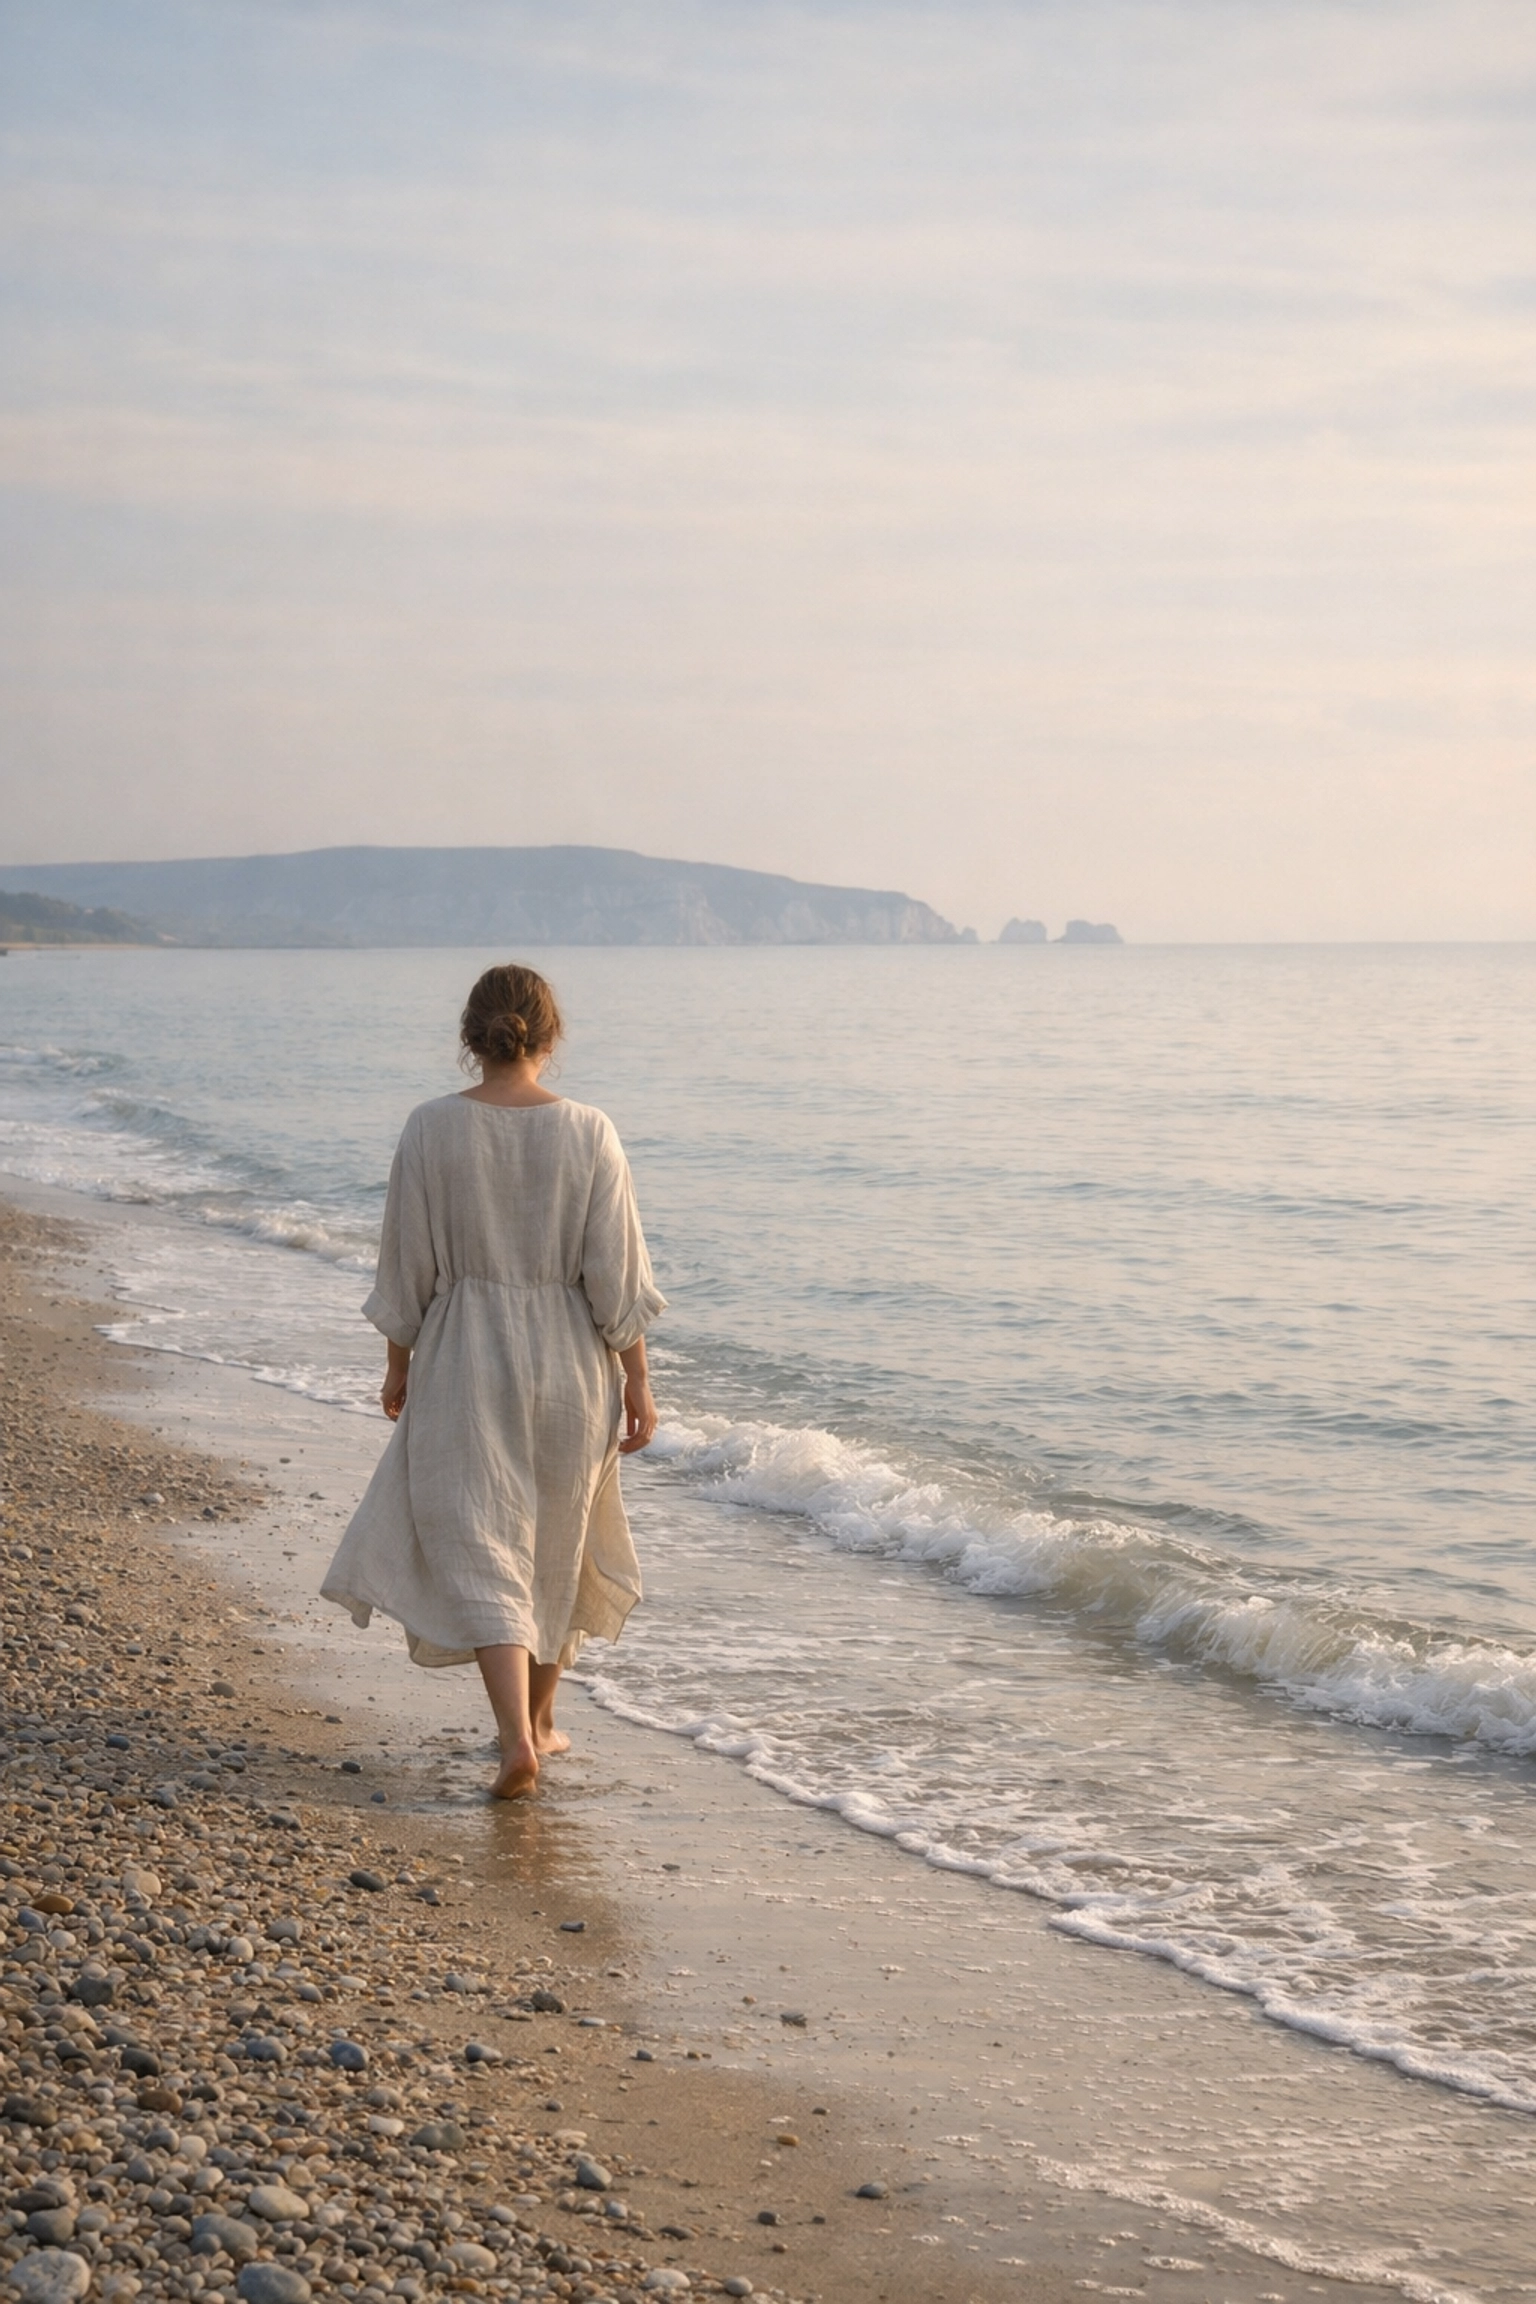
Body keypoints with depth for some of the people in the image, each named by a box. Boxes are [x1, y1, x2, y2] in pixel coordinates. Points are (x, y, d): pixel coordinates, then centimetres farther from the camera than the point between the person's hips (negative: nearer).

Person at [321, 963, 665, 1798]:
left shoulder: (432, 1129, -9)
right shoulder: (589, 1133, -9)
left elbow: (407, 1266, -2)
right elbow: (616, 1276, -7)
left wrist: (399, 1363, 12)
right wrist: (637, 1381, 3)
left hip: (465, 1361, -1)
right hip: (569, 1364, 1)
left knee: (480, 1551, 2)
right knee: (558, 1545, 18)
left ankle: (518, 1739, -13)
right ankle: (537, 1721, 33)